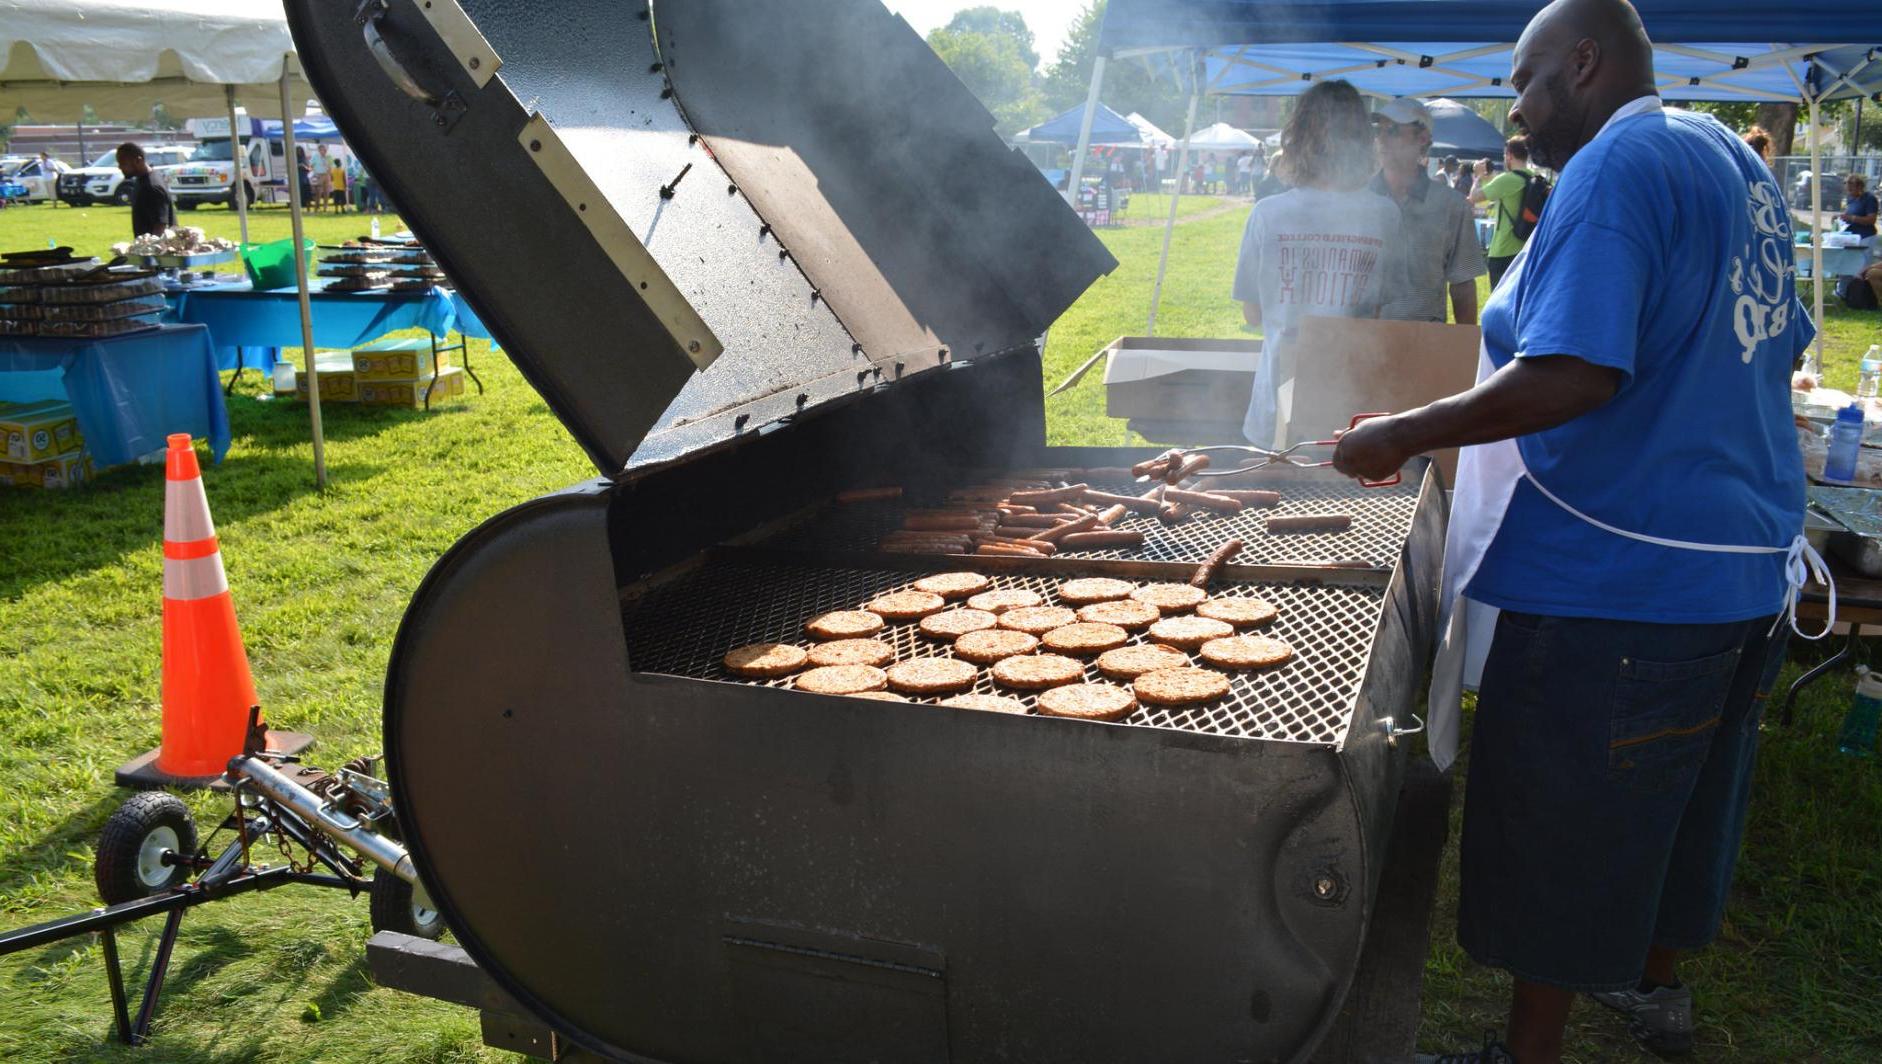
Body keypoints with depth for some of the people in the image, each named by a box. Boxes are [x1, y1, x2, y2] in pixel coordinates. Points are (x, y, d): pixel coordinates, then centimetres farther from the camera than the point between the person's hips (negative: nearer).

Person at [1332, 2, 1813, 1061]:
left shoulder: (1616, 167, -17)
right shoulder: (1739, 162, 13)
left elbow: (1572, 376, -28)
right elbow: (1776, 350, 21)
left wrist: (1402, 435, -21)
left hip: (1616, 576, -10)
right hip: (1747, 559, 10)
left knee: (1560, 826, 3)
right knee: (1679, 792, 25)